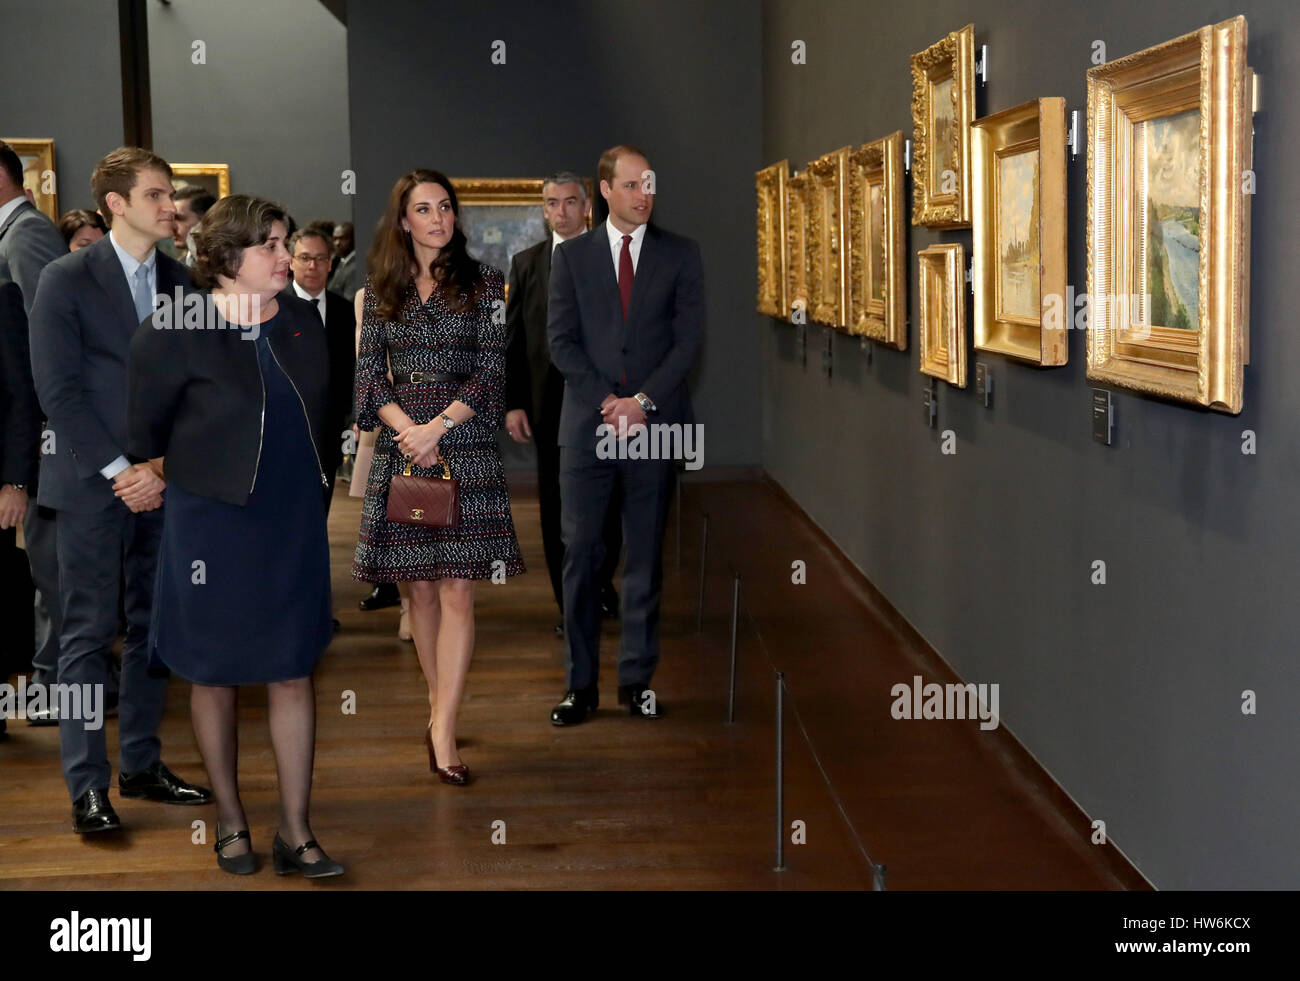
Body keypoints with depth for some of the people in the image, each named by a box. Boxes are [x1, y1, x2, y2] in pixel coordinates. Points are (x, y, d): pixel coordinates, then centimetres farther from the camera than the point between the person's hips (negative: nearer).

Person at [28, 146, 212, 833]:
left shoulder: (181, 282, 8)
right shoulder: (66, 280, -4)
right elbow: (59, 391, -8)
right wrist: (119, 472, -13)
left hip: (163, 484, 5)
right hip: (93, 485, -4)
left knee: (154, 627, 9)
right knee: (89, 635, -1)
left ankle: (141, 765, 20)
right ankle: (87, 787, 5)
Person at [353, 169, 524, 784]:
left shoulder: (483, 284, 4)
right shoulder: (382, 291, 10)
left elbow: (491, 370, -3)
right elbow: (370, 373, 5)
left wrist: (438, 427, -14)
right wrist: (409, 430, -11)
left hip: (466, 449, -2)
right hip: (401, 449, 3)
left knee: (456, 590, -8)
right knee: (420, 590, 7)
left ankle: (442, 731, -9)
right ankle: (438, 703, 22)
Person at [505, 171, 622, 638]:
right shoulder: (525, 263, 8)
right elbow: (513, 338, 5)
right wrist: (513, 403, -2)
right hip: (549, 403, 1)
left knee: (607, 502, 5)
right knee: (557, 508, 6)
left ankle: (601, 582, 29)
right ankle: (570, 604, 16)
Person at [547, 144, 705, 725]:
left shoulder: (680, 256, 7)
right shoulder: (572, 256, 8)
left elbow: (688, 339, 0)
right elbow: (561, 339, 2)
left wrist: (642, 402, -10)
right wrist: (606, 402, -9)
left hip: (654, 424, 0)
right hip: (586, 424, 0)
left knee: (645, 557, 5)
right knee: (580, 554, -2)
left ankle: (637, 679, 14)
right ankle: (580, 684, 6)